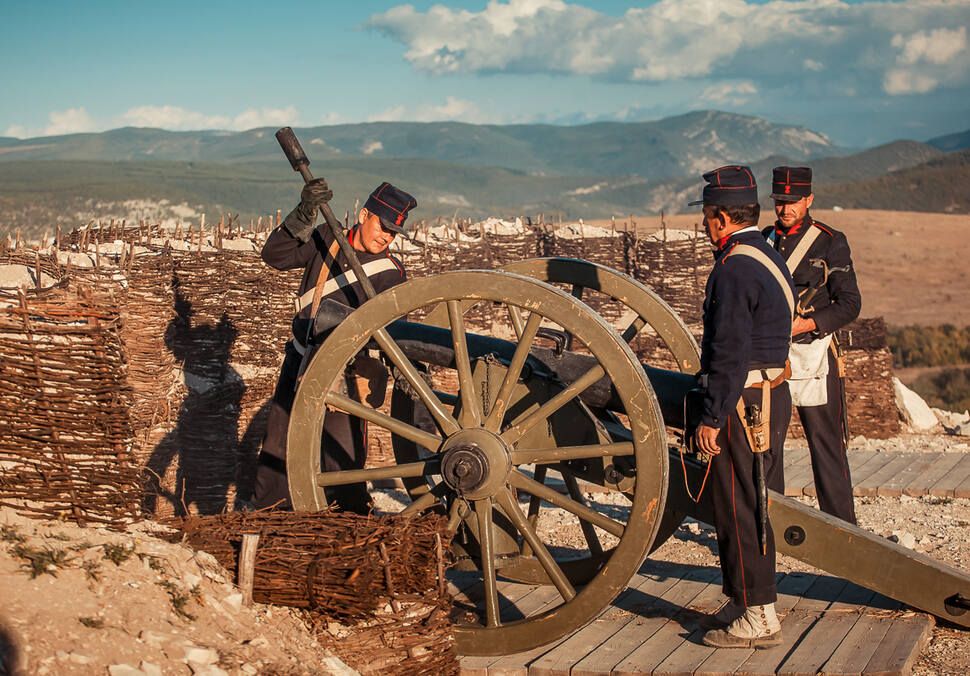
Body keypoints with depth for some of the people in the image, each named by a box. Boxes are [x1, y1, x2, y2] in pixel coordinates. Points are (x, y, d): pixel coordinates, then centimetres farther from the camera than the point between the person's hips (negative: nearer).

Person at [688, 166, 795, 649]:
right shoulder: (770, 259, 14)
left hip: (740, 403, -10)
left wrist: (710, 419, -19)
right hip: (774, 396, 10)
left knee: (738, 509, -3)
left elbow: (730, 353, -23)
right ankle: (755, 601, 26)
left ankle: (757, 620, 2)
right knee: (759, 505, 16)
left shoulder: (733, 270, -18)